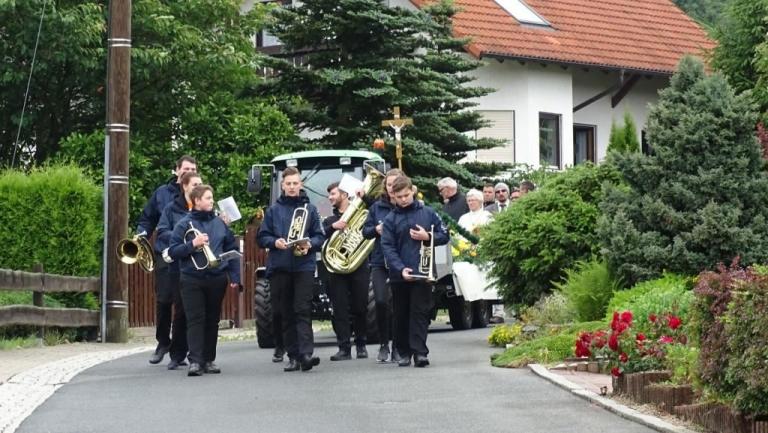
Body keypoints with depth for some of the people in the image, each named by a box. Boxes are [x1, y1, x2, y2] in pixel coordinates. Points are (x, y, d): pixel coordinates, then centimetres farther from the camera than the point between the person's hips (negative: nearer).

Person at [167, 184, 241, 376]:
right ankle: (195, 361, -12)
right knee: (195, 320, -8)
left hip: (217, 279, 3)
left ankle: (209, 359, 16)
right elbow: (172, 251, -3)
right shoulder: (184, 224, -1)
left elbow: (232, 250, 12)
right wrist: (192, 244, -17)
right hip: (192, 280, -3)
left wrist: (234, 276, 5)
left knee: (212, 321, 8)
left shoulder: (219, 223, 9)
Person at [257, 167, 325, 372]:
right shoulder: (273, 210, 11)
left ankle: (306, 353, -21)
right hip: (279, 268, 2)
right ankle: (293, 356, 9)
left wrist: (309, 244, -13)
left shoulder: (310, 209, 9)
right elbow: (262, 237, 9)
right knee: (286, 314, 5)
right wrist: (275, 242, -11)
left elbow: (320, 237, 7)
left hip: (304, 265, -2)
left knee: (303, 311, -12)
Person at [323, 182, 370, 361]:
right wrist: (333, 227, -16)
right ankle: (344, 348, -3)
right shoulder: (330, 220, 18)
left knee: (360, 308, 2)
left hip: (359, 267, -2)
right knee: (340, 309, -4)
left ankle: (361, 345, 15)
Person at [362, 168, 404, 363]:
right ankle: (384, 344, 6)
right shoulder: (377, 207, 9)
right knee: (381, 301, -8)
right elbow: (365, 231, 13)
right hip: (380, 261, 2)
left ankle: (397, 347, 12)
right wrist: (376, 229, -7)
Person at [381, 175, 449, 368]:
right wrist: (400, 269, -17)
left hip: (423, 272, -1)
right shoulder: (390, 219, 4)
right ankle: (404, 353, 14)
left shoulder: (428, 213, 7)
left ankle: (419, 352, -11)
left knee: (420, 313, -6)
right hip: (399, 276, 1)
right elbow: (387, 247, -4)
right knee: (401, 315, 6)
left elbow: (444, 236, 11)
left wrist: (427, 237, -9)